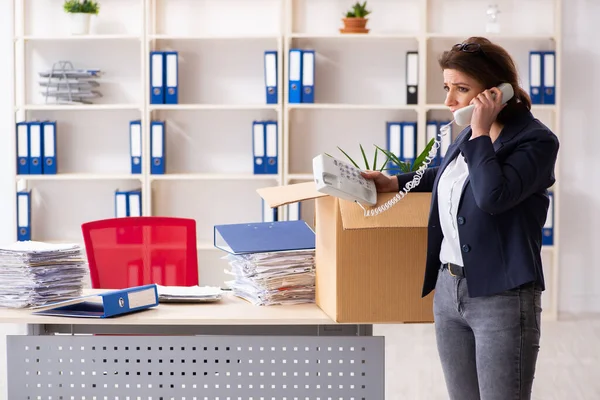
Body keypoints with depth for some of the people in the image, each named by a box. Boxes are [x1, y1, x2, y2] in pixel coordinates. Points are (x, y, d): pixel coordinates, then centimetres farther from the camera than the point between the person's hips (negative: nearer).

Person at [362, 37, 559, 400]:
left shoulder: (536, 140, -11)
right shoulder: (469, 136, 11)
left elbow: (493, 195, -28)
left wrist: (481, 132, -17)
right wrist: (395, 182, 21)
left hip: (501, 297, -7)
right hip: (449, 289, 8)